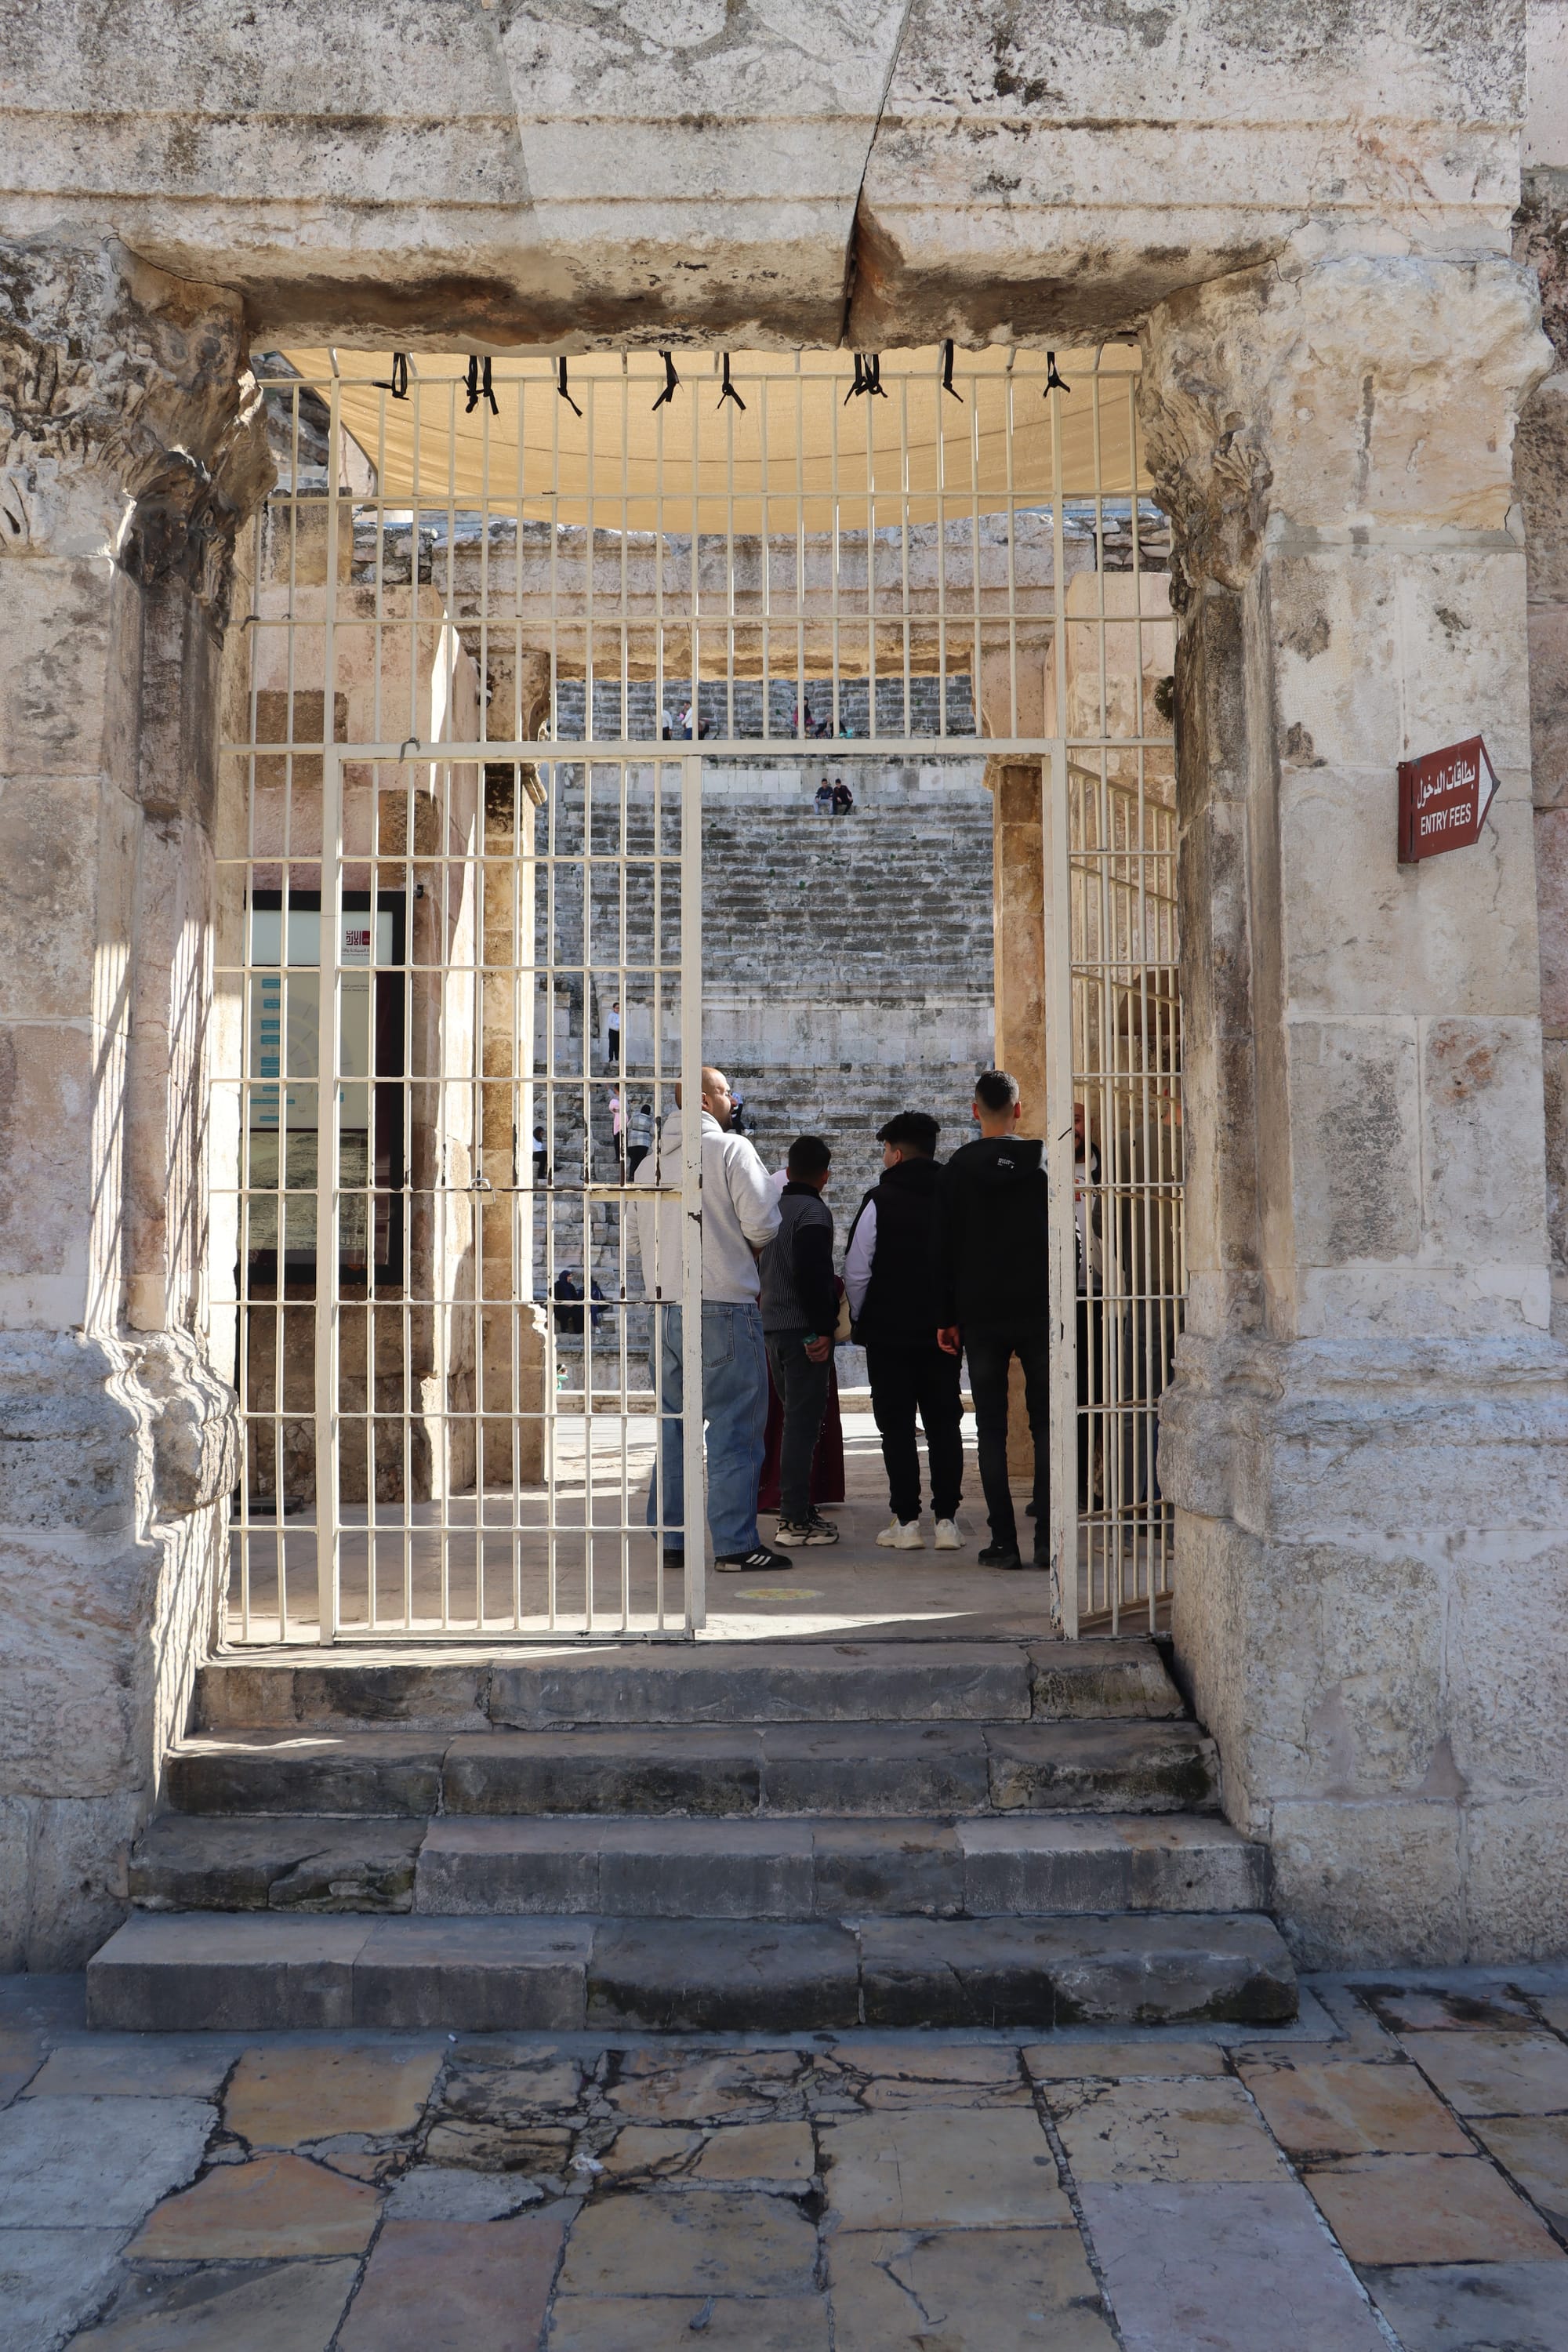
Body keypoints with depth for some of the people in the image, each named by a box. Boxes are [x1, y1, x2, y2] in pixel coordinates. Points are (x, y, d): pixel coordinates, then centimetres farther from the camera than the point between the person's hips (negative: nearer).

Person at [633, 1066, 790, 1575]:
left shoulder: (650, 1163, 15)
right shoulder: (731, 1149, -6)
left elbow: (642, 1238, 17)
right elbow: (763, 1223, -11)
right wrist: (749, 1249, 9)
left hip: (666, 1306, 7)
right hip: (724, 1304, -7)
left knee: (673, 1424, 11)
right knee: (734, 1427, -2)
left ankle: (670, 1538, 15)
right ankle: (735, 1543, -2)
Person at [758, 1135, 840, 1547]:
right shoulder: (814, 1211, -11)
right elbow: (812, 1274, -21)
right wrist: (823, 1328, -16)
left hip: (772, 1327, 8)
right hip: (802, 1329, -8)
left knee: (795, 1418, 16)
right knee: (803, 1422, -5)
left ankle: (795, 1508, 21)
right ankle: (796, 1520, -5)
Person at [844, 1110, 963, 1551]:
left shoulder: (880, 1200, -9)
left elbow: (856, 1272, -8)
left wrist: (861, 1320, 7)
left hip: (889, 1332, -3)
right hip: (944, 1332, 4)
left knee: (897, 1428, 4)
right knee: (944, 1424, 8)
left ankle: (906, 1521, 4)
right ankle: (947, 1520, 6)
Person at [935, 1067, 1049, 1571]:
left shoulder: (959, 1167, 1)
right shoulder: (1045, 1159, 1)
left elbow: (945, 1247, 2)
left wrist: (946, 1318, 7)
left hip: (981, 1316, 0)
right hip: (1038, 1312, 0)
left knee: (991, 1430, 3)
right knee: (1046, 1426, 6)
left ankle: (1004, 1542, 0)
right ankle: (1048, 1539, 2)